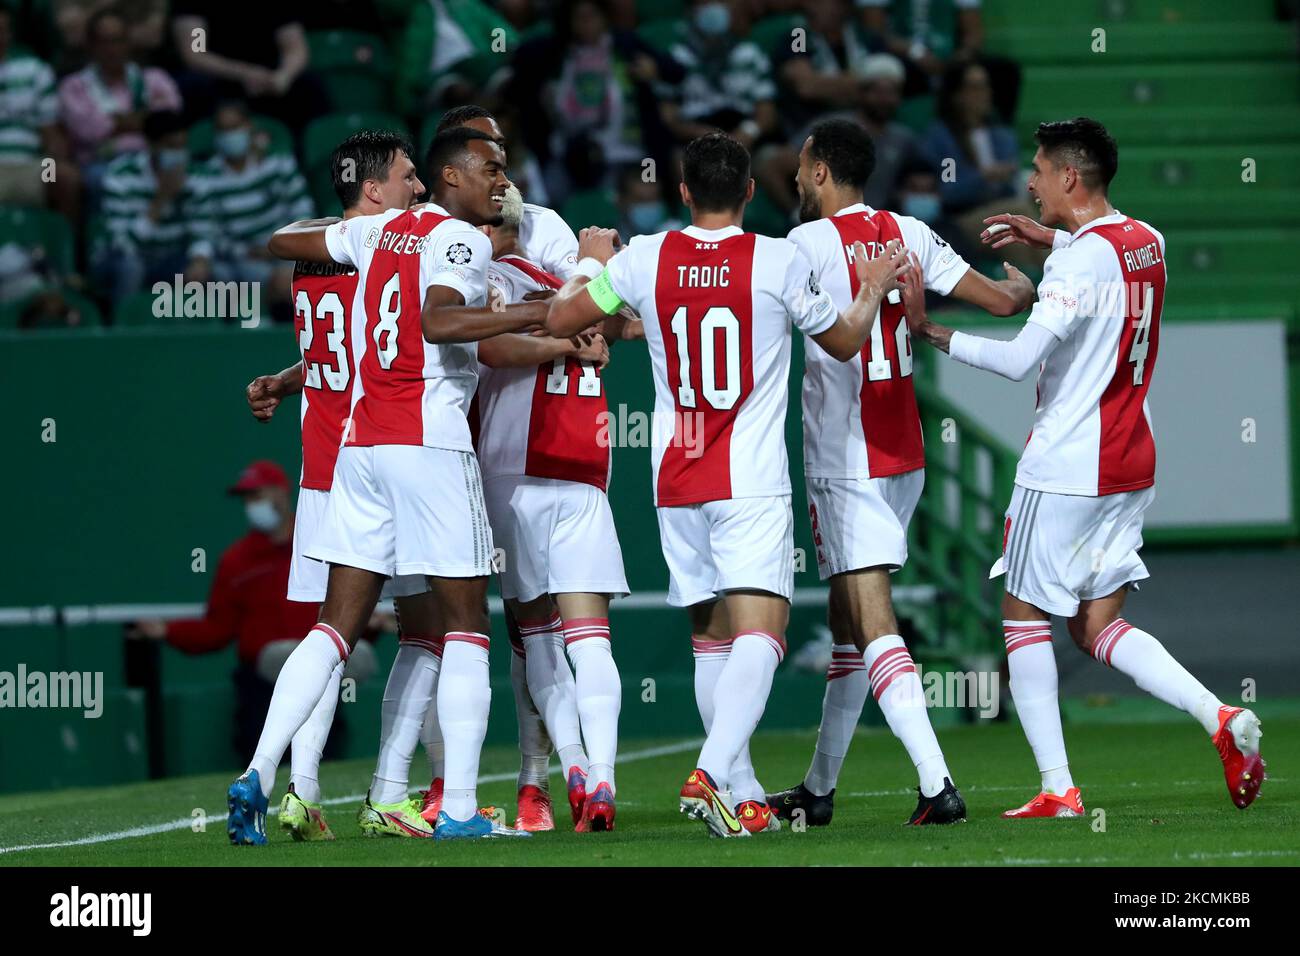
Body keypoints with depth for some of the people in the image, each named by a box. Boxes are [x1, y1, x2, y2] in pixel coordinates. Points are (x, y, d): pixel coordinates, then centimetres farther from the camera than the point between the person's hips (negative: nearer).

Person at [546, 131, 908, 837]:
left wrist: (590, 261, 29)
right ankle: (713, 772, -31)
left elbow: (560, 319, 10)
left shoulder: (643, 260, 0)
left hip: (675, 482, 4)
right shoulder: (780, 262, -6)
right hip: (752, 481, -4)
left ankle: (742, 793, 14)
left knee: (711, 633, 14)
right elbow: (844, 342, 9)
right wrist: (874, 290, 28)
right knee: (759, 632, -10)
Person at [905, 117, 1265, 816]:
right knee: (1097, 627, 12)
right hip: (1131, 465, 8)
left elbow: (1019, 359, -25)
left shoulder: (1080, 259, -18)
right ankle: (1221, 718, -8)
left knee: (1024, 617, 4)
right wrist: (1049, 237, 30)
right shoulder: (1146, 241, 8)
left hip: (1065, 468, -8)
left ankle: (1057, 789, -1)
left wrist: (929, 332, -17)